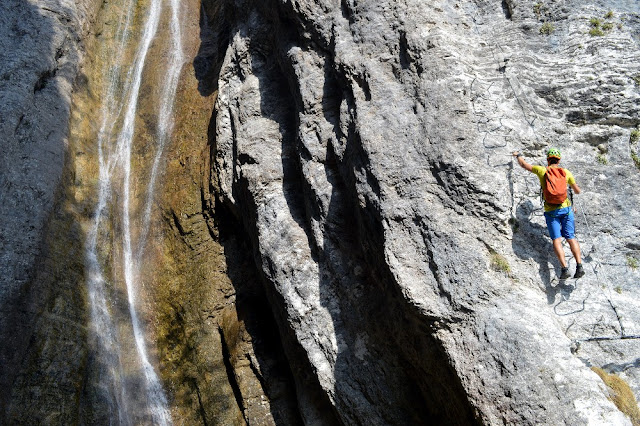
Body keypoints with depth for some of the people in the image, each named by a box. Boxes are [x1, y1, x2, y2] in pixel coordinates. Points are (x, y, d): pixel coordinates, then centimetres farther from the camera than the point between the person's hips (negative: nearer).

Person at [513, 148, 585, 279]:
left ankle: (565, 269, -17)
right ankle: (579, 266, -9)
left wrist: (518, 155, 38)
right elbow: (577, 191, 19)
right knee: (570, 237, 2)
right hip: (565, 208, 2)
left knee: (557, 239, -6)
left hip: (551, 211, -2)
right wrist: (574, 186, 42)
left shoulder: (542, 170, 4)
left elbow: (523, 164, 18)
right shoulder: (566, 172, 8)